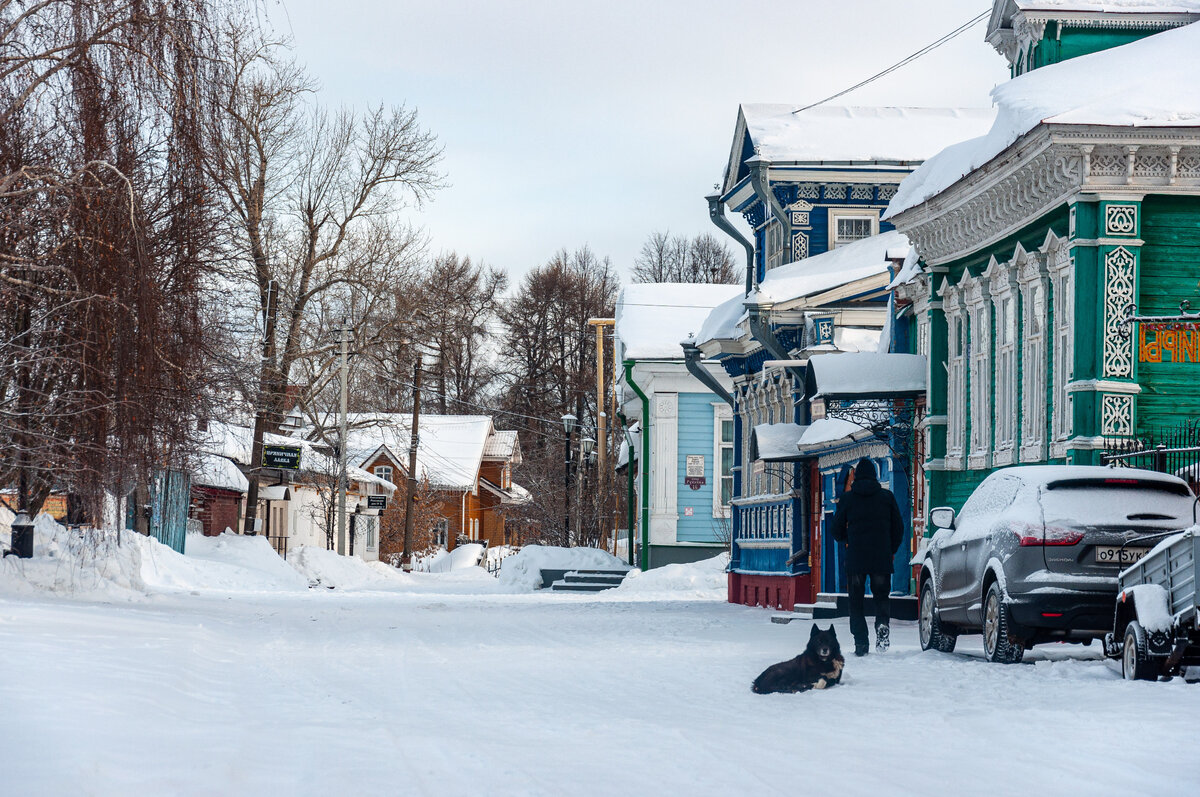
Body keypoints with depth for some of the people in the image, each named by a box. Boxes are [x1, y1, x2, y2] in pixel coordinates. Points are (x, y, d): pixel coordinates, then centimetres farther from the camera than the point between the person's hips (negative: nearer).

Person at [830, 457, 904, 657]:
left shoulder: (847, 498, 2)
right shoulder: (887, 497, 4)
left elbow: (837, 531, 7)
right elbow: (898, 529, 7)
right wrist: (891, 551, 20)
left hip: (855, 558, -1)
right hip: (882, 558, 1)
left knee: (856, 601, 7)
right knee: (881, 596, 12)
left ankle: (860, 643, -3)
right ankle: (882, 623, -18)